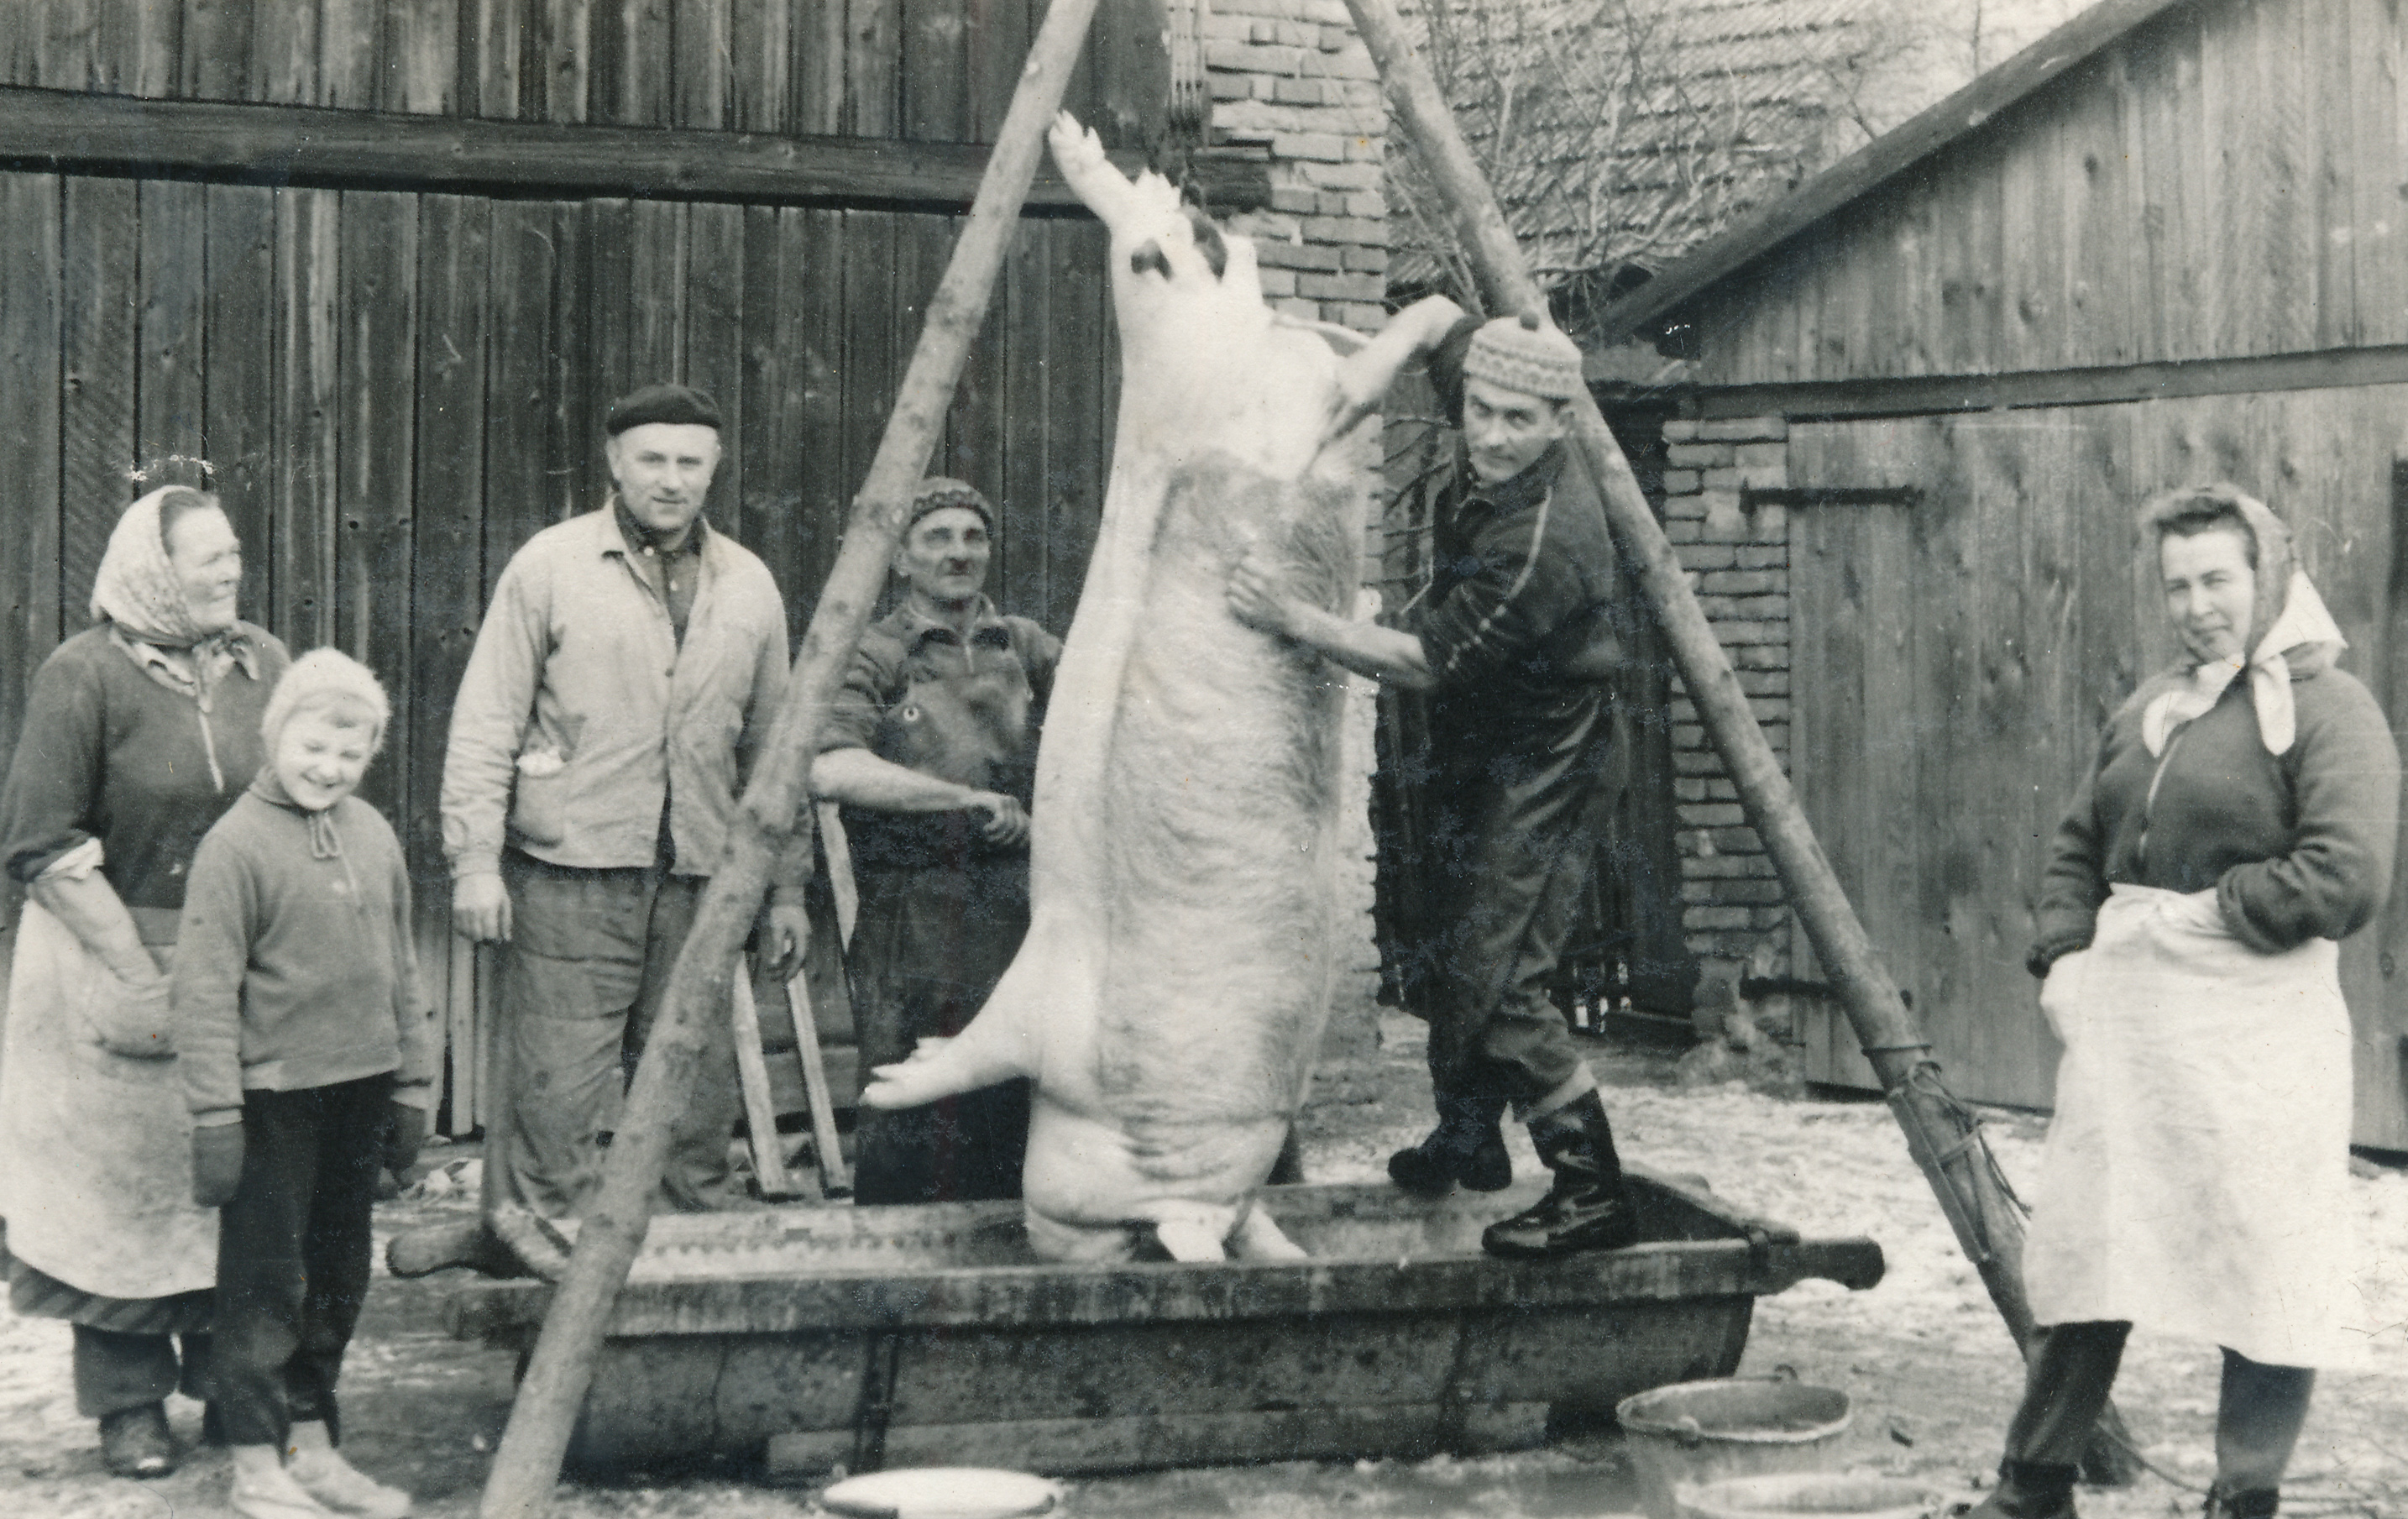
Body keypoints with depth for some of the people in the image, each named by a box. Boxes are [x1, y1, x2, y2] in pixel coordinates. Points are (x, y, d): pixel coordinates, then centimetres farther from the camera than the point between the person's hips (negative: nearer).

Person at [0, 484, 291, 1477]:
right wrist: (143, 980, -14)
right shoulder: (84, 676, -10)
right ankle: (130, 1403, 17)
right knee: (122, 1180, 4)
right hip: (114, 959, -4)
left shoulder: (263, 662, 5)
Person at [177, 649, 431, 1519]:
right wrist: (215, 1115, -14)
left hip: (359, 1090, 6)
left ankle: (312, 1446, 26)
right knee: (265, 1282, -1)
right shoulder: (236, 844, -11)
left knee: (338, 1275, 14)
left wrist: (412, 1086, 16)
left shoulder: (373, 834, 8)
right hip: (276, 1095, -6)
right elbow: (205, 989, -12)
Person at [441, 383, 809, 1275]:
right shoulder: (550, 567, 0)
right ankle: (542, 1229, 6)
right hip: (570, 873, -4)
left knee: (700, 1081, 8)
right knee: (556, 1078, -6)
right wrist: (475, 861, -8)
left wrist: (786, 885, 16)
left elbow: (773, 748, 18)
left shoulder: (748, 586, 13)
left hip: (700, 878, 4)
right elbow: (485, 725, -1)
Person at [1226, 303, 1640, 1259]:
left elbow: (1423, 663, -28)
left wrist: (1295, 622, -32)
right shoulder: (1490, 459, -7)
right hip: (1472, 750, 9)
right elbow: (1436, 317, 9)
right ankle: (1466, 1142, 38)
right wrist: (1347, 397, -7)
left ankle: (1594, 1192, -12)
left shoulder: (1542, 542, -31)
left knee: (1498, 981, -15)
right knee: (1458, 955, 20)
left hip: (1531, 774, -9)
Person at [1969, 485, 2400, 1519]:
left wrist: (2210, 913, -14)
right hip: (2122, 1024, 7)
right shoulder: (2144, 712, 17)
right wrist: (2060, 956, 6)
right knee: (2081, 1259, 12)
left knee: (2266, 1279, 0)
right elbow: (2076, 849, 22)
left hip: (2255, 1038, -7)